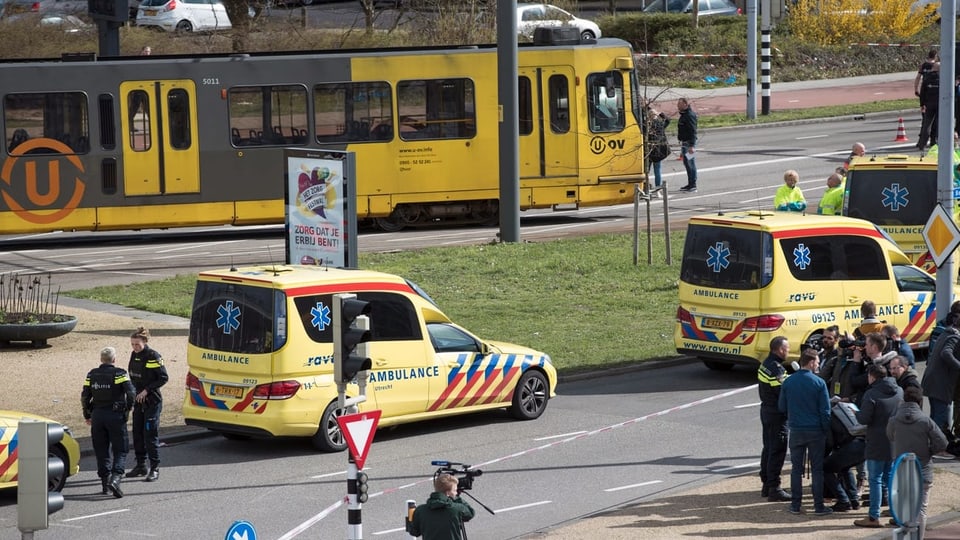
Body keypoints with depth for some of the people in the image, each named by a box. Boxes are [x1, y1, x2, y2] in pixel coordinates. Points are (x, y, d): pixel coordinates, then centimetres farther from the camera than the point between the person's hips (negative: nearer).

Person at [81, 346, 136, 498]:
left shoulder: (92, 375, 5)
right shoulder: (119, 374, -8)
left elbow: (85, 397, 6)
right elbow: (130, 393, -16)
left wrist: (87, 415, 18)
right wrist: (128, 408, 3)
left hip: (97, 416, 4)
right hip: (115, 416, -4)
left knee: (101, 451, 12)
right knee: (120, 451, -1)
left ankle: (105, 481, 13)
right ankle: (115, 478, -20)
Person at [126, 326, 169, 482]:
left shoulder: (153, 356, -13)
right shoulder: (134, 355, 8)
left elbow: (163, 378, -13)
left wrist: (146, 390, -15)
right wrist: (134, 392, 8)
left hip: (152, 401, -8)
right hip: (138, 400, 8)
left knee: (150, 434, -8)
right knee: (137, 433, 10)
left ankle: (155, 468, -4)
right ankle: (140, 466, 20)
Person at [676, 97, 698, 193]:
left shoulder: (690, 115, -16)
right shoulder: (683, 115, 16)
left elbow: (692, 131, -22)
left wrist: (691, 145, -27)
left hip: (689, 143, -11)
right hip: (684, 143, 11)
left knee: (691, 164, -8)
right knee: (687, 164, 15)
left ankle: (693, 186, -7)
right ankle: (690, 184, 23)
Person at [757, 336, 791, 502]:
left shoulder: (765, 364, 9)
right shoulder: (777, 369, -22)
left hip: (766, 409, 10)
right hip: (777, 414, -10)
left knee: (768, 448, 17)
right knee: (778, 451, -5)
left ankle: (766, 484, 25)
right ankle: (774, 489, -4)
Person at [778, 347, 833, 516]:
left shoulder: (788, 382, -1)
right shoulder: (819, 383, -10)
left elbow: (782, 407, 6)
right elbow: (825, 410, -9)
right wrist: (826, 430, 2)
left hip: (796, 431, 3)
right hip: (815, 431, -3)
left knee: (796, 468, 10)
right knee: (817, 469, 4)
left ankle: (795, 504, 11)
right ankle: (819, 505, 5)